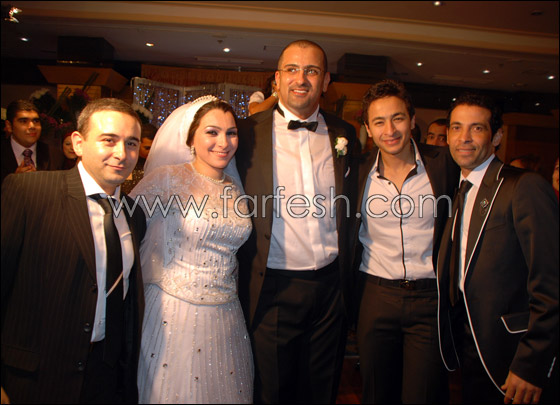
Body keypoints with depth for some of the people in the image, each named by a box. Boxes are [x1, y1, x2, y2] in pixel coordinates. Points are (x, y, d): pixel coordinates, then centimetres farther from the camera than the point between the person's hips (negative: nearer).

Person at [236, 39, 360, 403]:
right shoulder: (248, 133, -5)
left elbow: (349, 210, 10)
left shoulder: (345, 135, 5)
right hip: (271, 290, -2)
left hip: (330, 288, 3)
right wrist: (244, 286, -4)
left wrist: (347, 283, 7)